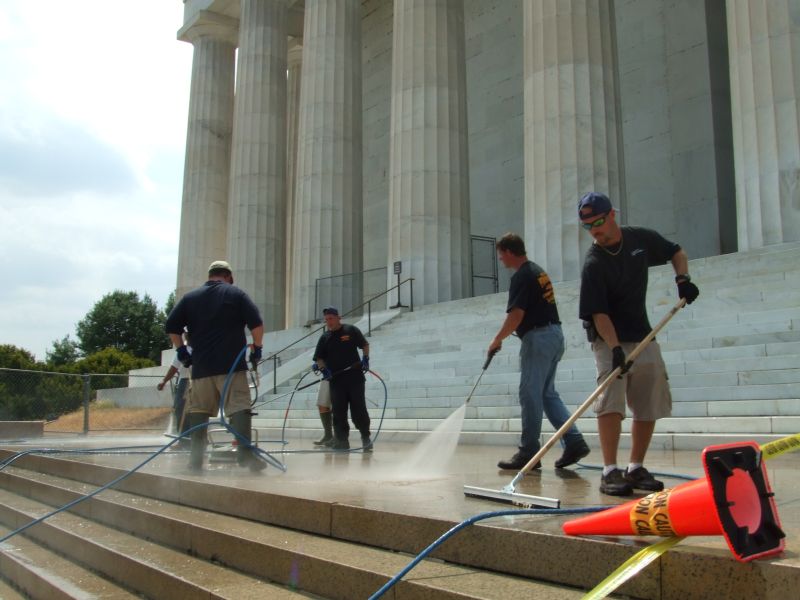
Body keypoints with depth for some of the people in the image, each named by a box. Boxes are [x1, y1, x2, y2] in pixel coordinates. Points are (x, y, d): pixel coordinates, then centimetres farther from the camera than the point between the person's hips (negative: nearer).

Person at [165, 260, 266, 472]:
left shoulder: (190, 297, 13)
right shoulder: (236, 294, 5)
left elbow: (172, 326, 9)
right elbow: (257, 323, -4)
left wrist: (181, 349, 18)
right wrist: (256, 347, 7)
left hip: (200, 366, 3)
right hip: (232, 365, -3)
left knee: (198, 410, 10)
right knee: (240, 407, -6)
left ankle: (195, 458, 10)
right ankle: (245, 452, -18)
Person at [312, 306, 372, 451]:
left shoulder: (351, 330, 2)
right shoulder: (325, 337, 10)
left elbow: (365, 345, 9)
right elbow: (319, 358, 9)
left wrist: (365, 359, -5)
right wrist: (323, 369, -8)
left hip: (355, 377, -3)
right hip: (336, 379, 3)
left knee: (359, 409, -2)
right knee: (338, 412, 2)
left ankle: (366, 437, 12)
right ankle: (342, 441, 8)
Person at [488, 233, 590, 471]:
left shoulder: (522, 276, -13)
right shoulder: (538, 270, 18)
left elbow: (516, 315, -19)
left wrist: (497, 339, -7)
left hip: (538, 337, -10)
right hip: (554, 334, 10)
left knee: (530, 395, -4)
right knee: (547, 393, 13)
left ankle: (529, 452, 2)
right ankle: (574, 442, 7)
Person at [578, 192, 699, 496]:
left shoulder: (642, 239, -2)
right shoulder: (593, 263, -17)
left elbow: (676, 252, 16)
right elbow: (598, 314, -22)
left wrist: (683, 279, -2)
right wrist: (616, 349, -33)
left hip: (644, 337, 5)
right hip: (609, 340, -5)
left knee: (650, 406, 6)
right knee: (610, 399, -20)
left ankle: (636, 469, 18)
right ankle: (610, 471, -14)